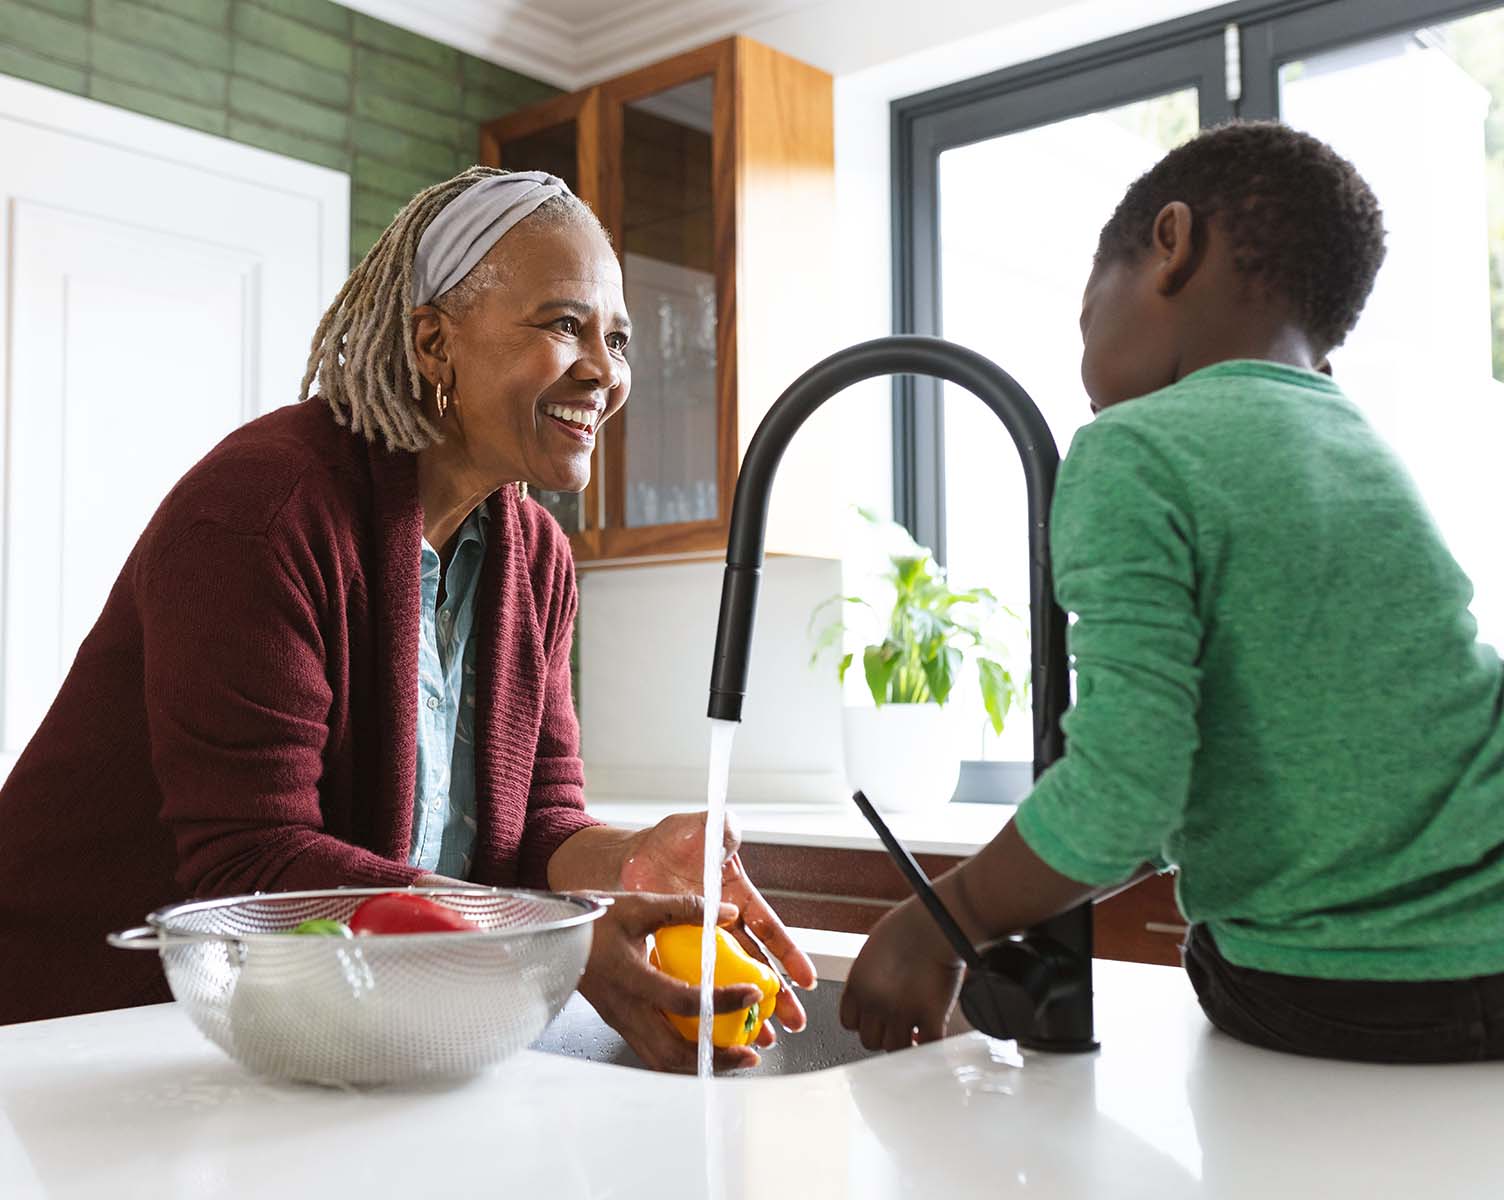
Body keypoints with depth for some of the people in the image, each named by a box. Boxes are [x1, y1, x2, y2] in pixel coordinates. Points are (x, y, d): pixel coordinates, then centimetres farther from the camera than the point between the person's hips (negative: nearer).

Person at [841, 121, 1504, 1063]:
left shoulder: (1131, 452, -14)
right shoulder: (1368, 453, 11)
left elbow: (1119, 800, -22)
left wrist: (938, 929, -5)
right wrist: (993, 917, 16)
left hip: (1341, 1010, -7)